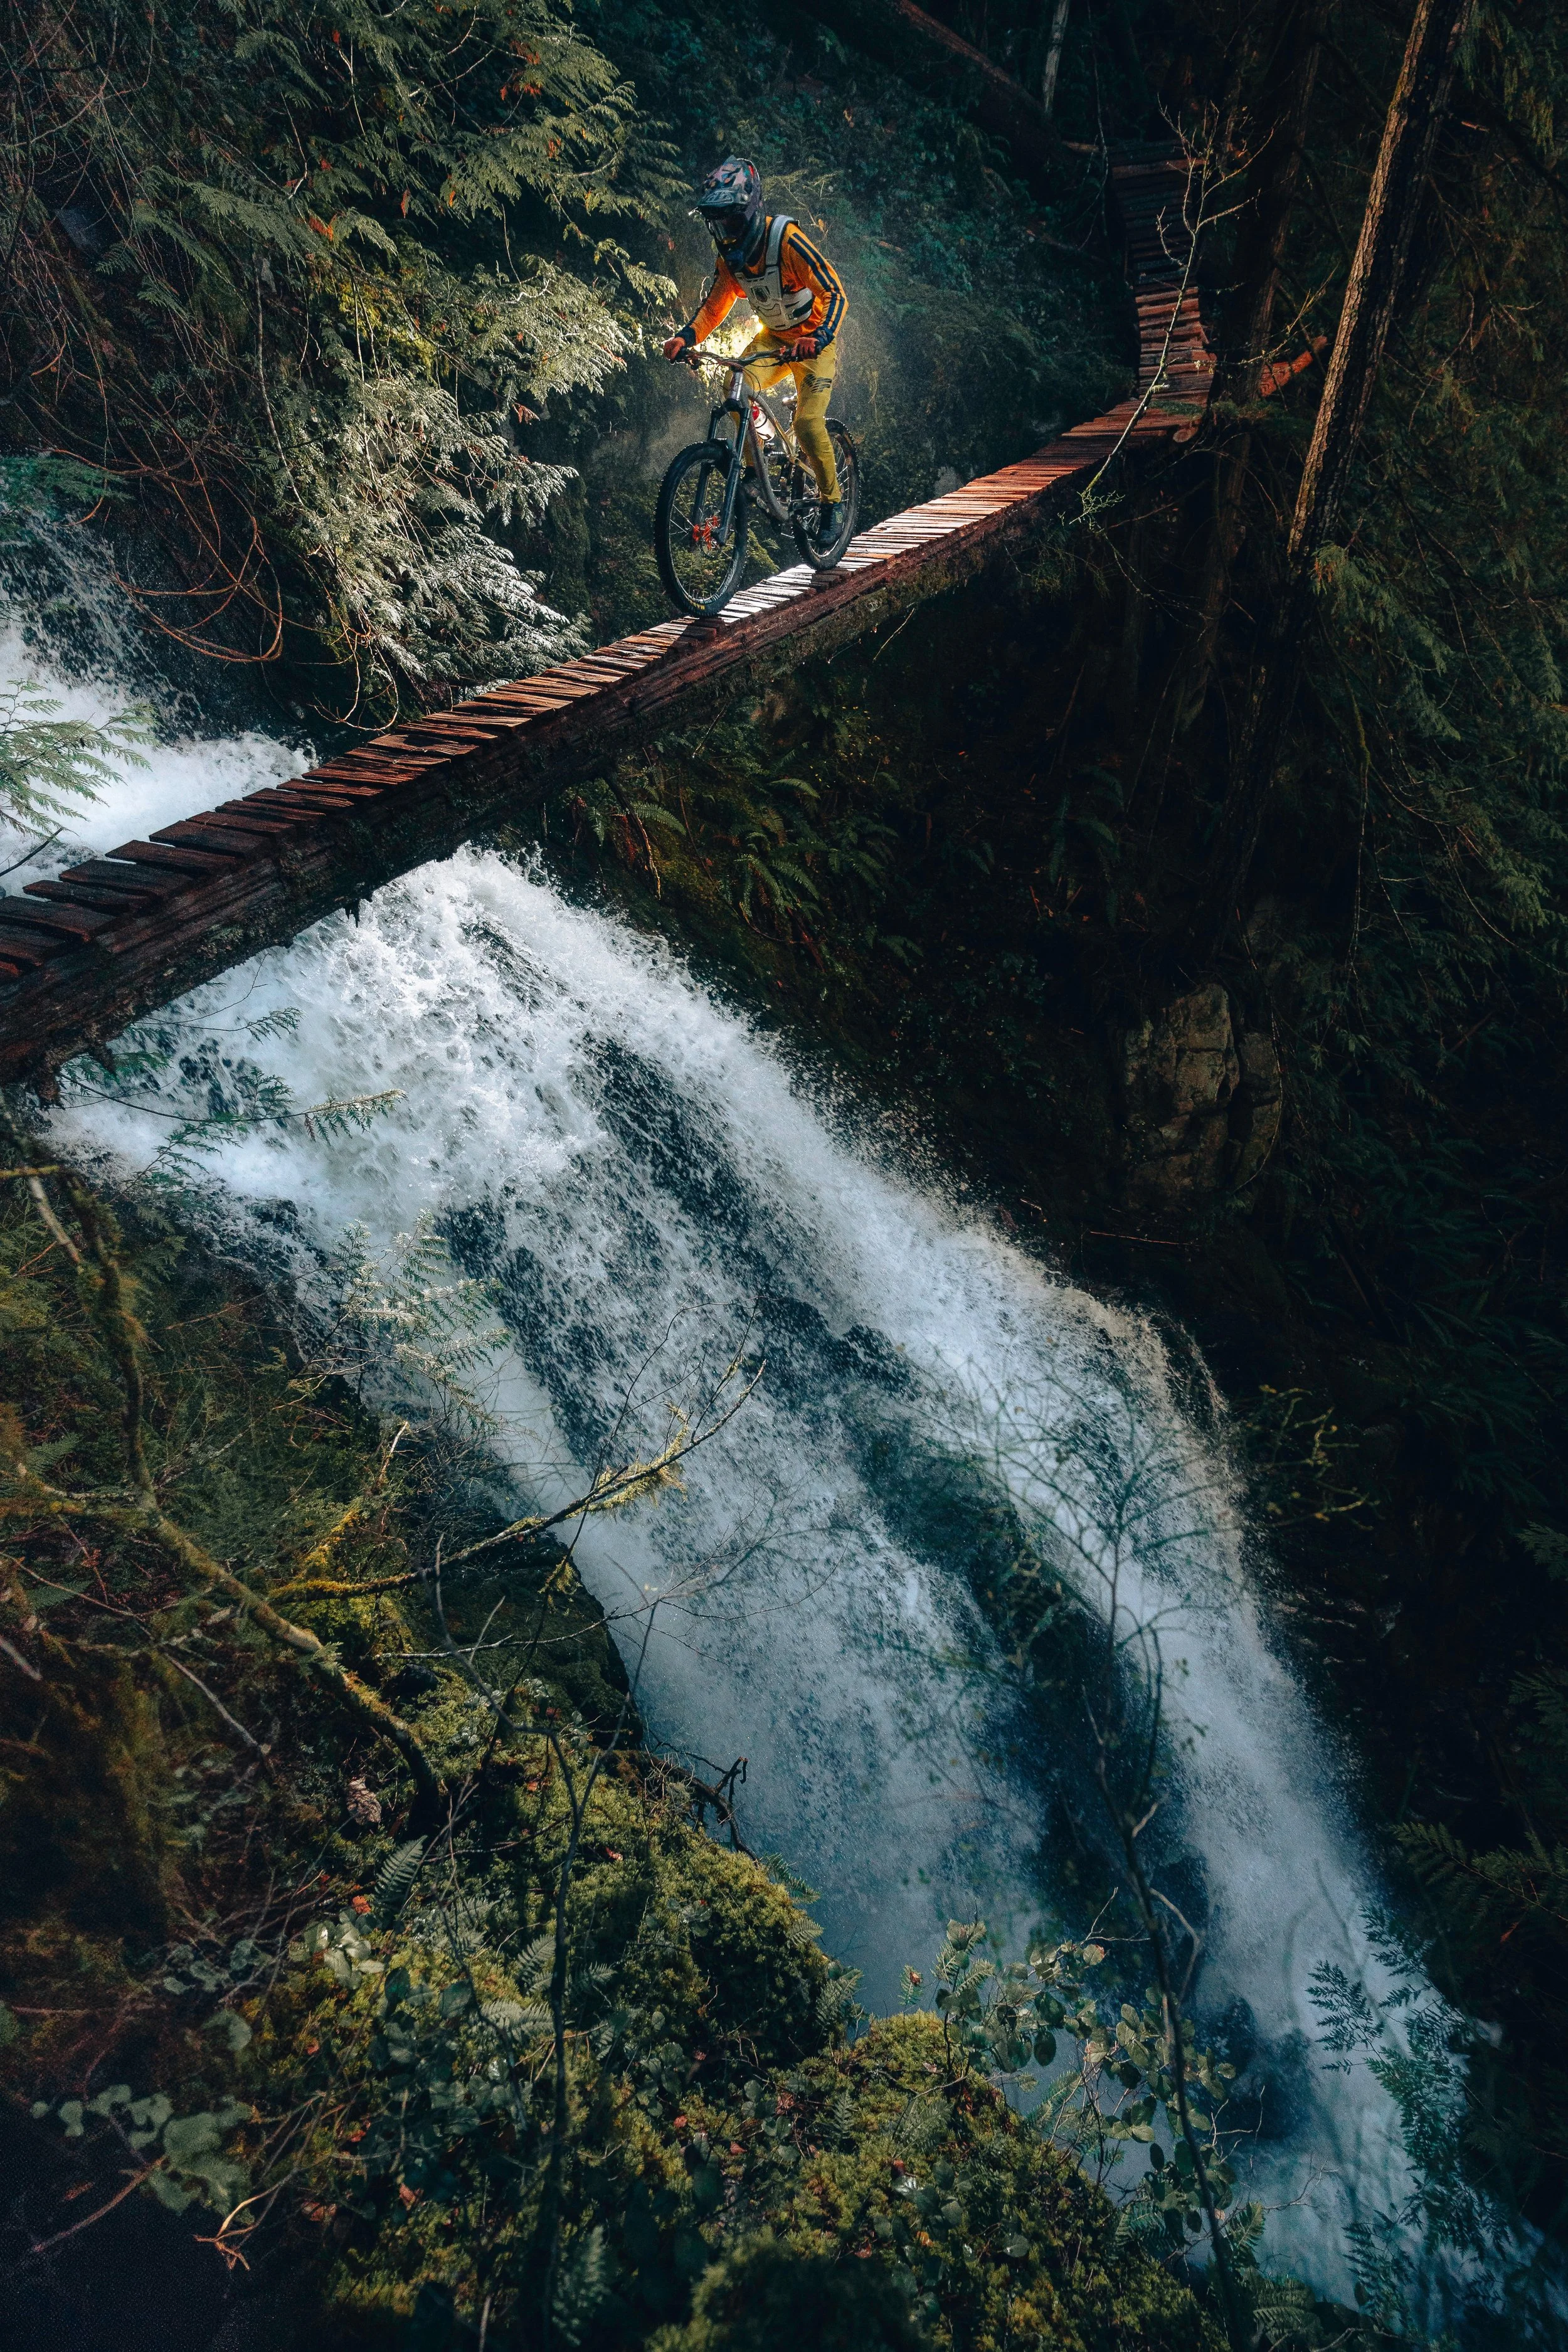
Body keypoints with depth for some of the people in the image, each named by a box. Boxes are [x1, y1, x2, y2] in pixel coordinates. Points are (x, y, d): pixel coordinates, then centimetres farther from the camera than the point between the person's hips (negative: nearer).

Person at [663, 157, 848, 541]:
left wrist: (817, 339, -50)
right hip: (774, 337, 6)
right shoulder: (730, 254, -8)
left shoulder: (787, 240, -27)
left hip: (814, 340, -5)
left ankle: (831, 503, -1)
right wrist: (686, 337, -18)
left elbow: (835, 295, -32)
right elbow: (715, 305, 1)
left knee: (808, 423, -22)